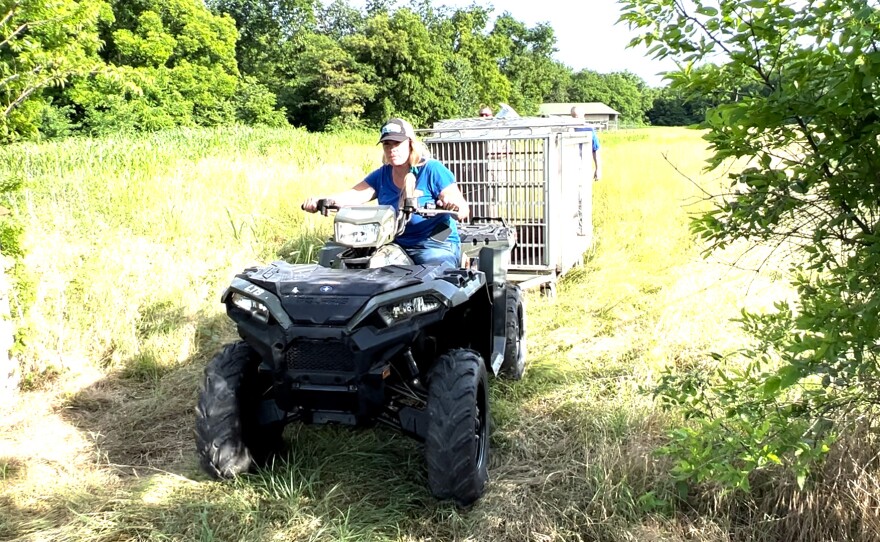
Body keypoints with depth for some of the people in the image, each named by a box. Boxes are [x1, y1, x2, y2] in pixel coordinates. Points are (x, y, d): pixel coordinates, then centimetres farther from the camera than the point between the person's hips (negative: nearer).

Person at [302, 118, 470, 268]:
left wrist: (454, 205, -36)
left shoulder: (432, 169, -5)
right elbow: (353, 195, -2)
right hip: (397, 246, 5)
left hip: (437, 247, -5)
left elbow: (464, 210, -11)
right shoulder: (382, 174, 11)